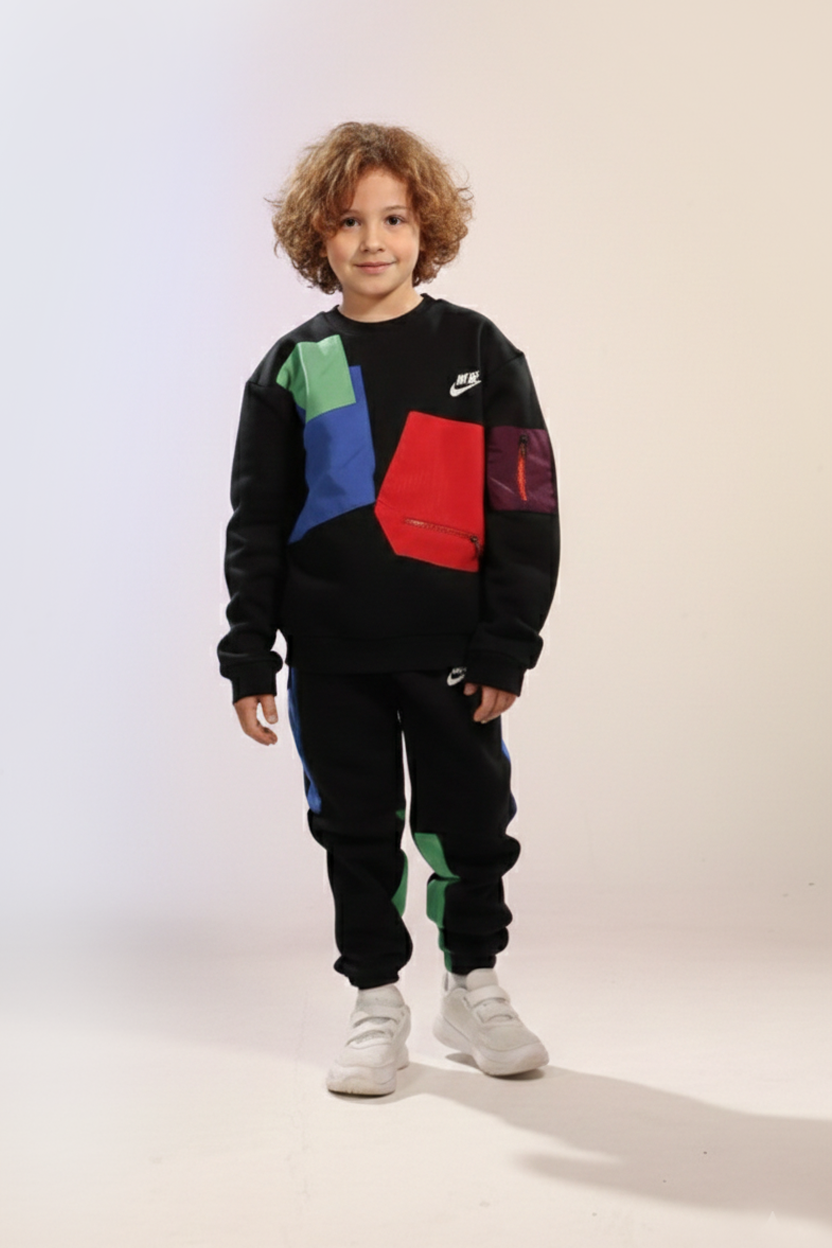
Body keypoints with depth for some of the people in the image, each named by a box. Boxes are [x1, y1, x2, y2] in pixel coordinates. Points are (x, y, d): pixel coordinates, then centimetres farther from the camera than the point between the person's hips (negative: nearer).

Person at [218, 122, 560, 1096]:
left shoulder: (478, 353, 0)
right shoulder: (293, 368, 4)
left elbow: (525, 511, -2)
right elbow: (257, 523, 6)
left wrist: (507, 646, -7)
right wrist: (248, 656, 1)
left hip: (449, 648, -1)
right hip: (331, 654, 1)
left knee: (470, 822, 9)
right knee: (356, 831, 9)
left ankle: (473, 989, 30)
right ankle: (376, 1005, 25)